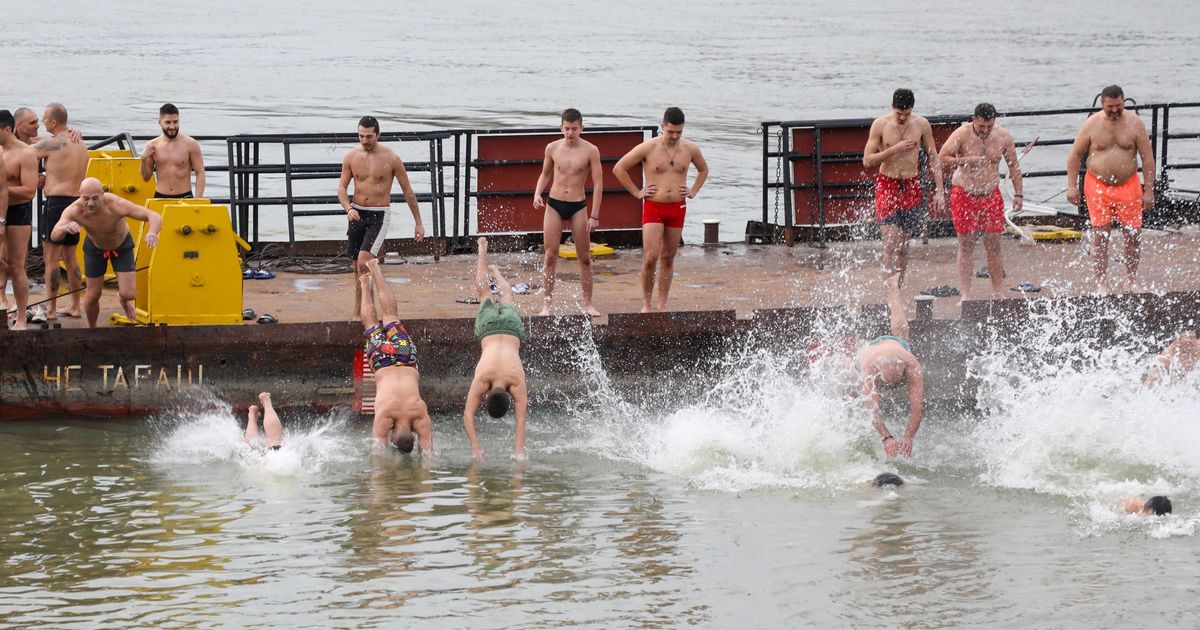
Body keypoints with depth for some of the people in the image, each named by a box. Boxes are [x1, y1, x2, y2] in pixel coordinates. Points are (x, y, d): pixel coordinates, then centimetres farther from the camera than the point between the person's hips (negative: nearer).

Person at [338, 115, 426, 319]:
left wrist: (419, 223, 2)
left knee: (363, 262, -20)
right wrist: (348, 208, -19)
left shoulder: (391, 158, -9)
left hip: (379, 216, -4)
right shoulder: (351, 157, -1)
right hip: (357, 214, 4)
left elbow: (407, 191, -1)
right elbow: (342, 187, 2)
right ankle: (358, 314, 19)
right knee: (358, 268, 9)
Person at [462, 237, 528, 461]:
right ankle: (482, 248, 53)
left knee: (506, 298, 33)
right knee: (484, 294, 30)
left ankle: (495, 271, 64)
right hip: (489, 327, 0)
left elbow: (521, 418, -34)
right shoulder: (480, 380, -36)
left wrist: (520, 450, -41)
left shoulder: (517, 382, -36)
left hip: (511, 327, 0)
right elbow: (468, 415, -36)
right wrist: (475, 447, -44)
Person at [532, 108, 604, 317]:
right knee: (550, 257, -2)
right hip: (554, 205, 1)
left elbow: (598, 183, -5)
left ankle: (588, 304, 12)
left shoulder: (590, 151, -6)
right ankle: (546, 305, 1)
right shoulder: (552, 148, 1)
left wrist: (594, 216, -9)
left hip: (578, 207, -1)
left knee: (584, 259, 3)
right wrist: (537, 194, -2)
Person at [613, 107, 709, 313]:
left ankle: (662, 305, 12)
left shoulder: (690, 149, 3)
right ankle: (646, 303, -1)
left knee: (668, 258, 7)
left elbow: (703, 169, 25)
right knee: (650, 257, -13)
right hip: (653, 208, -3)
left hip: (677, 208, 3)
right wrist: (636, 192, -2)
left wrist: (693, 191, 12)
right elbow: (619, 168, -1)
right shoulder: (648, 148, -8)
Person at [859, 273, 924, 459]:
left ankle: (893, 287, 62)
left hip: (899, 345, 2)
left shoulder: (912, 367, -50)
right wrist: (886, 438, -74)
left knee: (901, 331, 37)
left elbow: (916, 407, -54)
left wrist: (908, 437, -69)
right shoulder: (870, 368, -52)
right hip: (870, 346, -2)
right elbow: (872, 409, -58)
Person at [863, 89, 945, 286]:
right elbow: (867, 160, -7)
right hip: (887, 186, -2)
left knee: (904, 245, 7)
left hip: (911, 187, 2)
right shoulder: (880, 125, -6)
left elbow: (933, 157, 8)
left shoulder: (921, 125, 0)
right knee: (891, 243, -14)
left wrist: (939, 190, 3)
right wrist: (895, 149, -18)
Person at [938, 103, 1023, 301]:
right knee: (966, 245, -1)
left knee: (993, 244, 1)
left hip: (991, 194, 3)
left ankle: (998, 294, 7)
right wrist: (967, 160, -25)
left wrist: (1018, 193, 3)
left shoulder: (1003, 137, -4)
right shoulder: (962, 135, -14)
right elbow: (943, 157, -15)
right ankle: (965, 294, 0)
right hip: (964, 194, -3)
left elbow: (1014, 165, 7)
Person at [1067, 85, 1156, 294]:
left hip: (1128, 185, 1)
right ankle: (1101, 283, 3)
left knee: (1133, 234, 2)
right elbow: (1075, 154, 4)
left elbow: (1147, 157, 0)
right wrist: (1071, 186, -2)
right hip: (1097, 186, -1)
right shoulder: (1092, 124, -3)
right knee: (1100, 236, -3)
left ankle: (1131, 279, 18)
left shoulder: (1134, 123, -3)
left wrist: (1149, 190, -4)